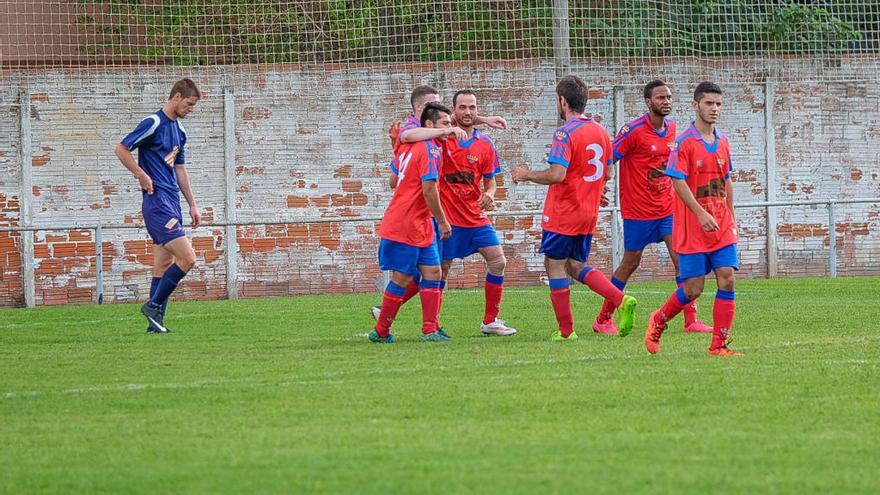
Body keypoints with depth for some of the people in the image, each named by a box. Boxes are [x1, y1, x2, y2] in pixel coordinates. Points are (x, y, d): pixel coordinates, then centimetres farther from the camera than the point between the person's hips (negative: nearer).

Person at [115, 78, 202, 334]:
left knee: (164, 265, 7)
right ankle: (154, 306, -5)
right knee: (187, 258, -16)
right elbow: (121, 149, -10)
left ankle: (156, 321, 8)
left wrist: (192, 205, 23)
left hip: (171, 203, 9)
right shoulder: (154, 124, -9)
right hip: (157, 201, -9)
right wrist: (142, 176, -13)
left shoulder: (179, 130, 18)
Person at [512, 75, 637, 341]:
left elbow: (557, 174, -24)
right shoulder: (600, 131, 8)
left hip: (563, 213, -7)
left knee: (555, 267, 4)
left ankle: (566, 331, 5)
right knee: (576, 266, 15)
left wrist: (527, 175, -9)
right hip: (589, 214, 7)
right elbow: (607, 173, 15)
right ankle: (621, 301, -4)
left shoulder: (566, 133, -16)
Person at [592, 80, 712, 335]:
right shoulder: (633, 130, -14)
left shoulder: (672, 129, 7)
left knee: (682, 259, -6)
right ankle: (603, 319, 19)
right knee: (630, 263, 5)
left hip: (667, 208, 5)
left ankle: (691, 319, -5)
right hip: (638, 209, -5)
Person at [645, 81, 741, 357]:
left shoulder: (723, 143, 10)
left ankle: (719, 345, -2)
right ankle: (658, 321, 24)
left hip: (721, 228, 5)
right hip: (691, 228, -5)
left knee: (727, 280, -6)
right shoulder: (684, 142, -9)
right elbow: (678, 182, -15)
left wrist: (731, 219, 17)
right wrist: (702, 214, -21)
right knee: (693, 289, -3)